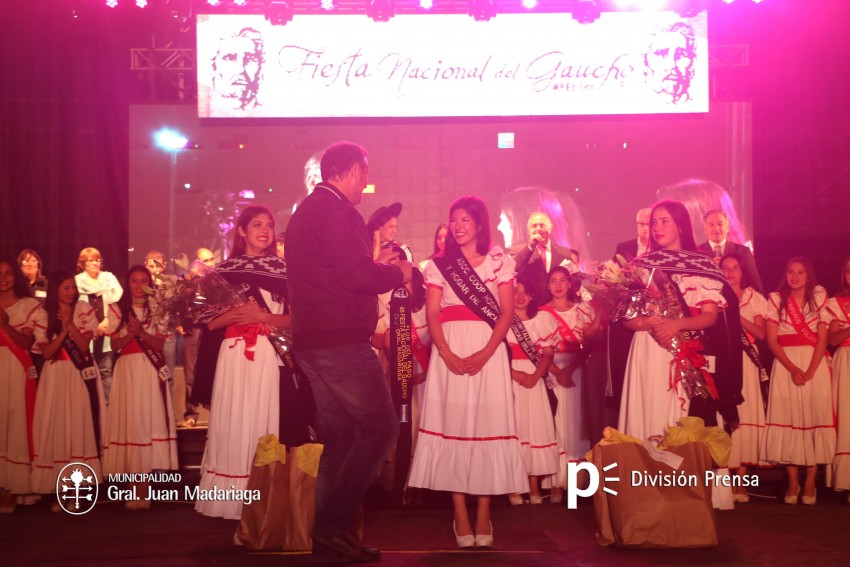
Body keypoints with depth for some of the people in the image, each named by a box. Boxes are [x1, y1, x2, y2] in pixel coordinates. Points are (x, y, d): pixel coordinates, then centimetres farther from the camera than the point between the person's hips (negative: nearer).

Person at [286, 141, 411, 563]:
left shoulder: (305, 212, 20)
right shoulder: (336, 211, -12)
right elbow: (359, 277, -19)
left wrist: (376, 266, 19)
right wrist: (397, 272, -2)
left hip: (312, 342, 10)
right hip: (341, 342, -10)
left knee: (341, 437, 13)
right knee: (380, 426, -5)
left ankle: (328, 535, 15)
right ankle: (335, 523, -6)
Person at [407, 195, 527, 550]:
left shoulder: (500, 261, 7)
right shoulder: (438, 265, 11)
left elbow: (507, 312, 0)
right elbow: (432, 315, 3)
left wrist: (484, 354, -14)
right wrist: (447, 354, -14)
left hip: (488, 351, -1)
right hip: (450, 351, 1)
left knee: (486, 423, -4)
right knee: (453, 422, -3)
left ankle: (483, 515, 0)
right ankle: (460, 515, 1)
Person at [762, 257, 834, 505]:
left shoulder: (818, 299, 6)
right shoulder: (776, 300, 6)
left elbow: (822, 339, -1)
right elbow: (772, 340, -1)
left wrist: (809, 371, -13)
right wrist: (793, 369, -13)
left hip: (815, 364, 0)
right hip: (785, 365, 0)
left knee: (814, 419, -4)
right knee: (789, 419, -3)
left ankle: (810, 484, 2)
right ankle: (793, 483, 2)